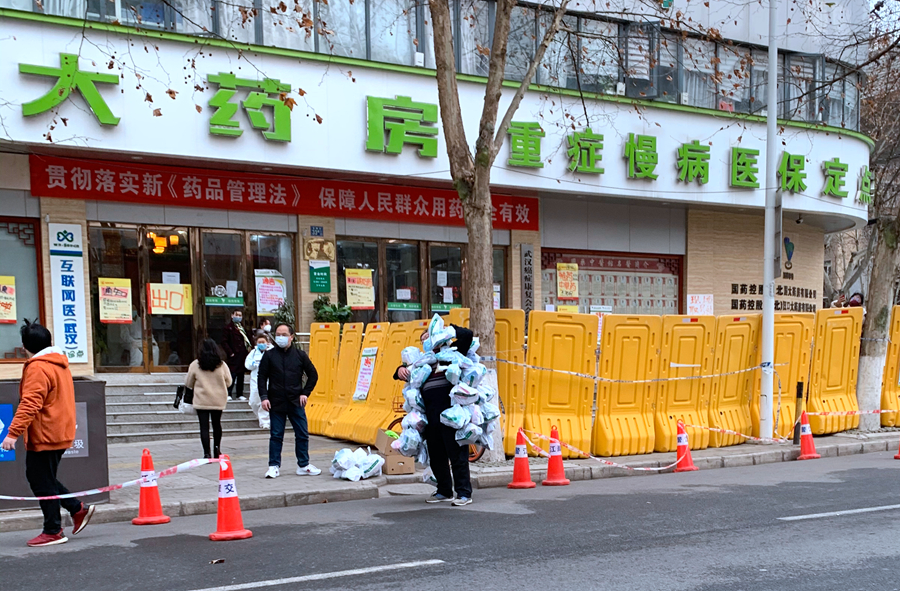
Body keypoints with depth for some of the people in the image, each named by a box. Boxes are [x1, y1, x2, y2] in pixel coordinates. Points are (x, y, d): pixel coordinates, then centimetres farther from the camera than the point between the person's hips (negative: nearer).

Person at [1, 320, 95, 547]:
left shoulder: (37, 368, -16)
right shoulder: (59, 364, 14)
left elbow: (30, 404, -24)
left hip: (44, 436, -9)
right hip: (61, 433, 9)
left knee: (42, 482, -1)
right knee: (44, 478, 18)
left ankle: (53, 532, 5)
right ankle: (79, 509, 17)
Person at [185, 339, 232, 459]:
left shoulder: (195, 365, -7)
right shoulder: (222, 365, -5)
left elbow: (188, 383, 3)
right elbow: (228, 382, 5)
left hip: (201, 401, -2)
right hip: (218, 400, 2)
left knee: (204, 426, 0)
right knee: (217, 424, 19)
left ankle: (207, 453, -6)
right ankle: (217, 449, 26)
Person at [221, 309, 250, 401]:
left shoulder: (241, 328, 18)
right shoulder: (229, 327, -5)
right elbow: (224, 342, -10)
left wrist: (246, 351, 9)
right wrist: (230, 353, -14)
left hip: (242, 356, 7)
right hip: (234, 357, -7)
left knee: (241, 376, 10)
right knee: (232, 375, -7)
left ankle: (239, 394, 16)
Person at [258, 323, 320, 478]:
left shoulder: (300, 355, 3)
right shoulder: (269, 356, 1)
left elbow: (313, 375, 10)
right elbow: (262, 378, 2)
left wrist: (305, 393, 2)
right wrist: (264, 397, -8)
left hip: (296, 402, 1)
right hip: (276, 403, -1)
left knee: (302, 435, 4)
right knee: (276, 435, 4)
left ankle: (303, 465, 15)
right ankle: (274, 466, 12)